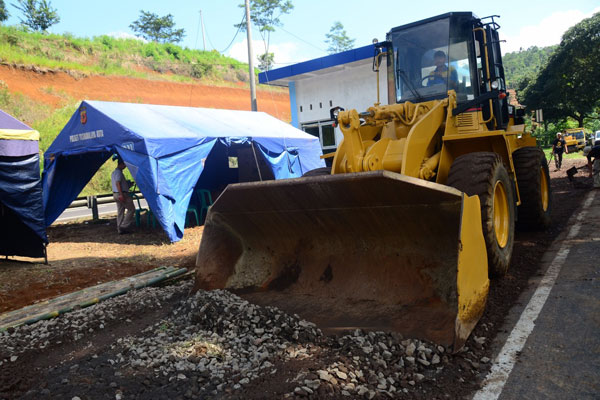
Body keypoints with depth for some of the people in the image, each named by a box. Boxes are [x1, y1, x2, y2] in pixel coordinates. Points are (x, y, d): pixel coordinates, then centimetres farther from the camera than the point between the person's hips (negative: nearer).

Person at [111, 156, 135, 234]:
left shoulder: (113, 172, 19)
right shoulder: (119, 172, -14)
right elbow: (117, 183, -22)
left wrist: (127, 183, 26)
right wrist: (121, 195, -25)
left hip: (115, 194, 10)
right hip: (122, 193, -10)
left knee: (120, 211, 10)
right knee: (131, 209, -2)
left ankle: (120, 229, 12)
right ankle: (124, 226, -4)